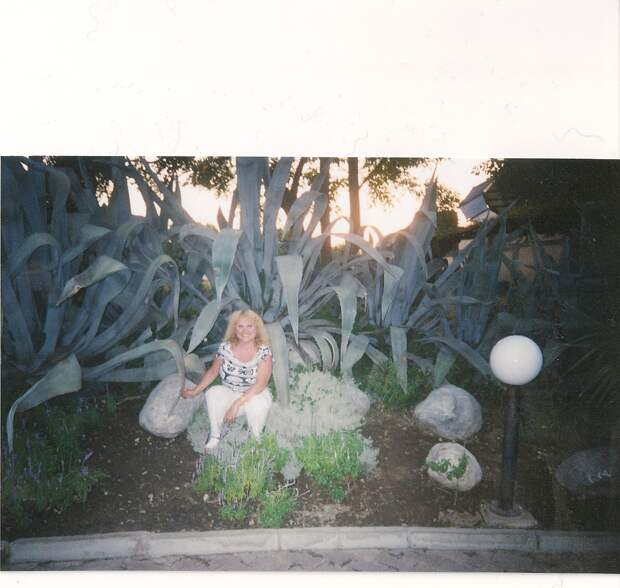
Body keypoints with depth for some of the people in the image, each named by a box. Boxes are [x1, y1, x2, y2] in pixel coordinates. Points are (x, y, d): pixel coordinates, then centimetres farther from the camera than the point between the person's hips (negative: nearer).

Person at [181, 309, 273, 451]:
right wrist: (195, 391, 3)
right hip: (229, 394, 3)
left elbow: (260, 384, -21)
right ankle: (215, 438, -10)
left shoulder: (264, 351, -15)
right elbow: (213, 372, 10)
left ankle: (256, 440, -8)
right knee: (213, 392, -27)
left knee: (258, 402, -36)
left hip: (255, 395, -3)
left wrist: (236, 404, -27)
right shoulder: (225, 347, -5)